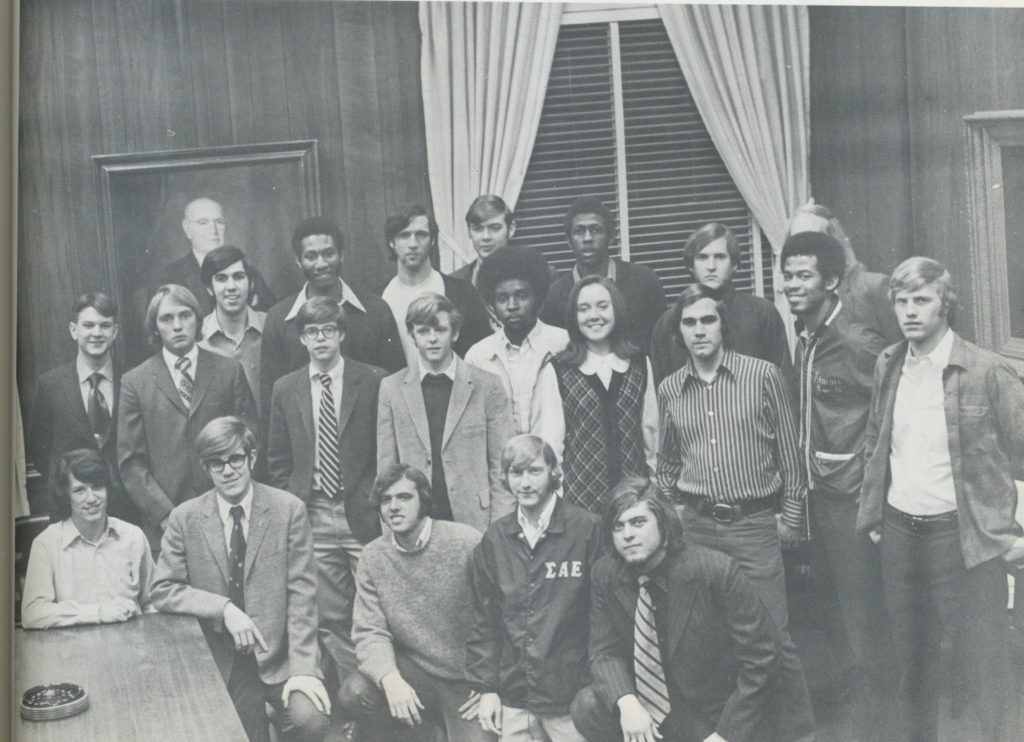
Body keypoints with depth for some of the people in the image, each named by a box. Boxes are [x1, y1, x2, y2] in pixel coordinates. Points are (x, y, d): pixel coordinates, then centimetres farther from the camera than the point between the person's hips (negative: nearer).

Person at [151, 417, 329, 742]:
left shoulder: (288, 509, -3)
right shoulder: (185, 518, 0)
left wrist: (302, 669, -15)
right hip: (222, 663, 1)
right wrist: (223, 608, -16)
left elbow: (302, 593, -6)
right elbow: (163, 591, -1)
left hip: (278, 655, -1)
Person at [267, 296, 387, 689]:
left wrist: (378, 499, -3)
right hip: (312, 517, 3)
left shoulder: (373, 382, -1)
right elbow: (277, 459, 13)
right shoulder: (285, 389, 8)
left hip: (362, 513, -2)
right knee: (330, 618, 6)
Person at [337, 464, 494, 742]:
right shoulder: (372, 557, 0)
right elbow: (370, 633, -5)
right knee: (353, 692, -22)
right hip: (414, 673, 3)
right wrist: (390, 679, -24)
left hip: (468, 685, -3)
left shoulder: (467, 543, -12)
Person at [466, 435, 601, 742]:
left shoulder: (587, 529, -7)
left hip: (572, 697, -3)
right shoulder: (495, 539, 5)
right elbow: (484, 619, 9)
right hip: (514, 699, 3)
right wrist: (486, 688, 5)